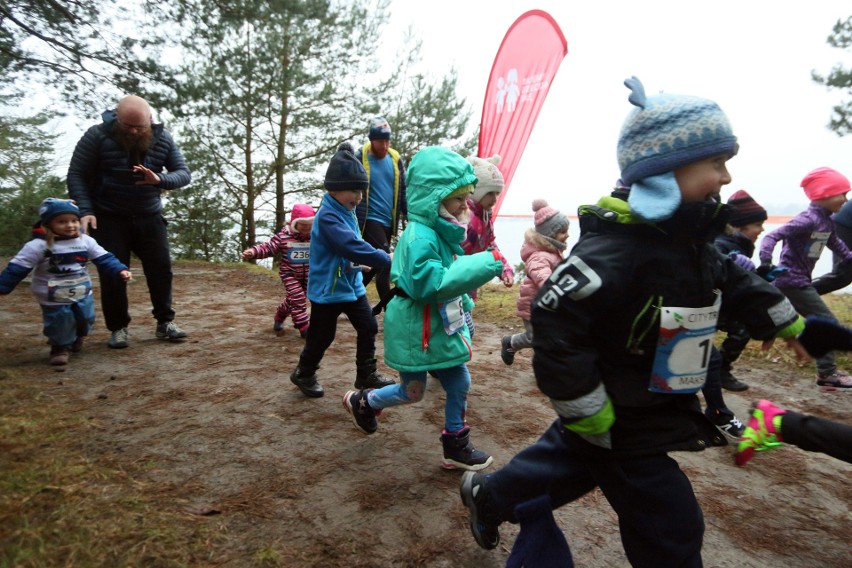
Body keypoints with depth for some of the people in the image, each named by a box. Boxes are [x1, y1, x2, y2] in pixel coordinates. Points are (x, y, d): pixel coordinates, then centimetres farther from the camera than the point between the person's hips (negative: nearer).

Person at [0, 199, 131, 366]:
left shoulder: (86, 241, -5)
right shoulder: (39, 245, -17)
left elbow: (104, 258, -4)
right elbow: (17, 268, -13)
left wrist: (120, 270, -18)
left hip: (83, 295, 4)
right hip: (54, 300, -4)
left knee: (86, 321, 16)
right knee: (60, 327, 3)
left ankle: (76, 338, 47)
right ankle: (60, 347, 31)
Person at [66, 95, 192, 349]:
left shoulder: (163, 138, -5)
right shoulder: (97, 135, -12)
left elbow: (184, 174, -6)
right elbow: (76, 175, -9)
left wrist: (160, 180, -27)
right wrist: (85, 210, -22)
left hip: (149, 217, 2)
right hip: (108, 218, -2)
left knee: (161, 269, 0)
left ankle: (165, 322, 14)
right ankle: (118, 328, 12)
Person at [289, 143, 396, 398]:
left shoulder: (347, 211, 5)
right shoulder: (328, 217, -24)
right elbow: (352, 246, -34)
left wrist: (360, 262, 3)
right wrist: (386, 259, -31)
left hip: (352, 284, 8)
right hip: (328, 289, -8)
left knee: (368, 327, 9)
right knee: (322, 336, 8)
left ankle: (366, 374, 23)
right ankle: (303, 374, 31)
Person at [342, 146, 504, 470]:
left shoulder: (441, 232, 7)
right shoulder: (421, 237, -25)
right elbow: (430, 283, -34)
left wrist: (464, 306, 16)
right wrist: (483, 264, -33)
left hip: (441, 326, 9)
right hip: (415, 329, -9)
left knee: (459, 384, 11)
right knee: (413, 392, 10)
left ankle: (456, 447, 28)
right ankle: (362, 402, 37)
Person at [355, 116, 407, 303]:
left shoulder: (395, 159, 6)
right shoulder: (359, 159, -8)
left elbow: (403, 190, 13)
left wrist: (408, 215, 8)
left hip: (389, 222, 6)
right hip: (370, 219, -6)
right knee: (385, 262, -16)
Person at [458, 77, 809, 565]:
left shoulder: (689, 241, 0)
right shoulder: (613, 249, -32)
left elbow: (733, 282, 19)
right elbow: (556, 325, -34)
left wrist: (787, 323, 30)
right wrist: (589, 412, -27)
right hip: (619, 424, -9)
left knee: (570, 459, 27)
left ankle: (488, 495, 49)